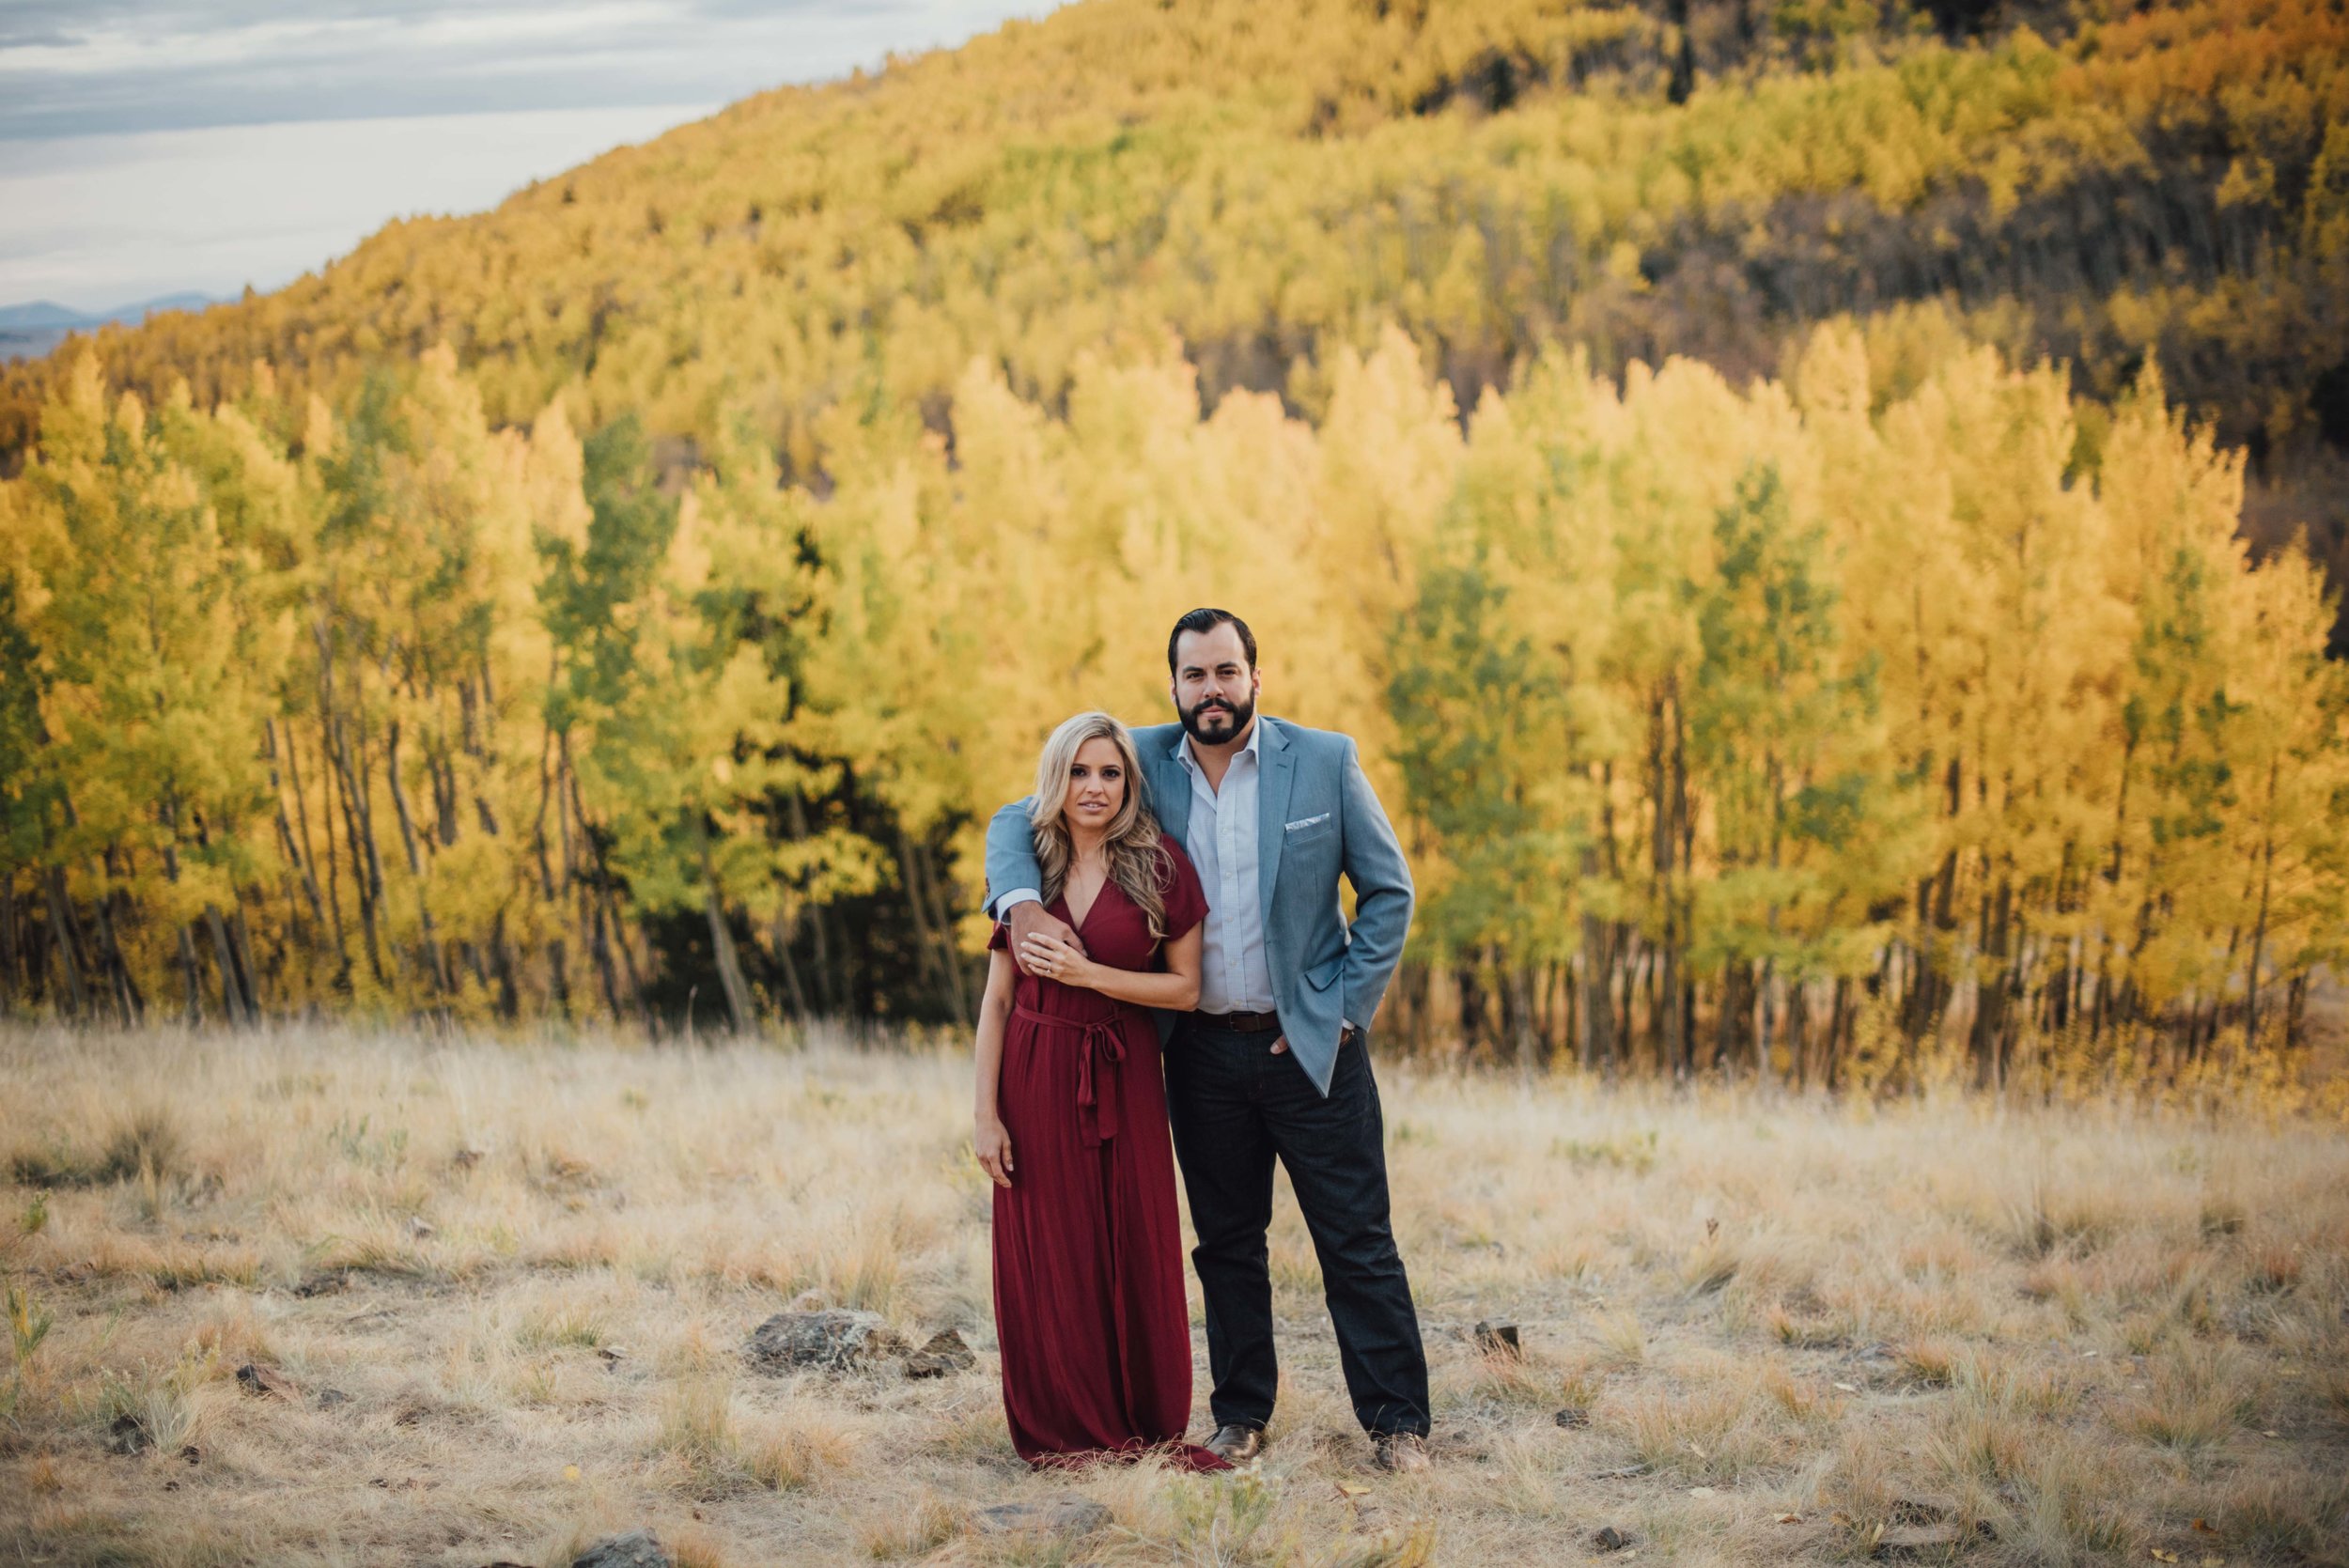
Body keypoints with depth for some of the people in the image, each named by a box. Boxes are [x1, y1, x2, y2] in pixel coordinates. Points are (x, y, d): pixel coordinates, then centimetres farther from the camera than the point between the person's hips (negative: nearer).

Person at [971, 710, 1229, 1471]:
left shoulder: (1161, 866, 0)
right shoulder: (1025, 867, 5)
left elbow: (1186, 988, -1)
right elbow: (997, 999, 4)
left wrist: (1090, 975, -13)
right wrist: (986, 1112, -2)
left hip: (1125, 1080, -1)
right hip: (1036, 1078, 1)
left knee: (1136, 1254, 2)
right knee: (1049, 1259, 3)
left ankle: (1148, 1427, 13)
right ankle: (1065, 1429, 13)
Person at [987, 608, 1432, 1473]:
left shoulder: (1325, 761, -5)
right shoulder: (1144, 762, 0)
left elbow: (1389, 891, 1)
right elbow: (1017, 821, 5)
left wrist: (1345, 1008, -6)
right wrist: (1022, 904, -16)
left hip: (1310, 1042, -2)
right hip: (1203, 1050, 2)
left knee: (1357, 1240, 0)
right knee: (1227, 1243, 11)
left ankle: (1397, 1420, 8)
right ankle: (1242, 1414, 22)